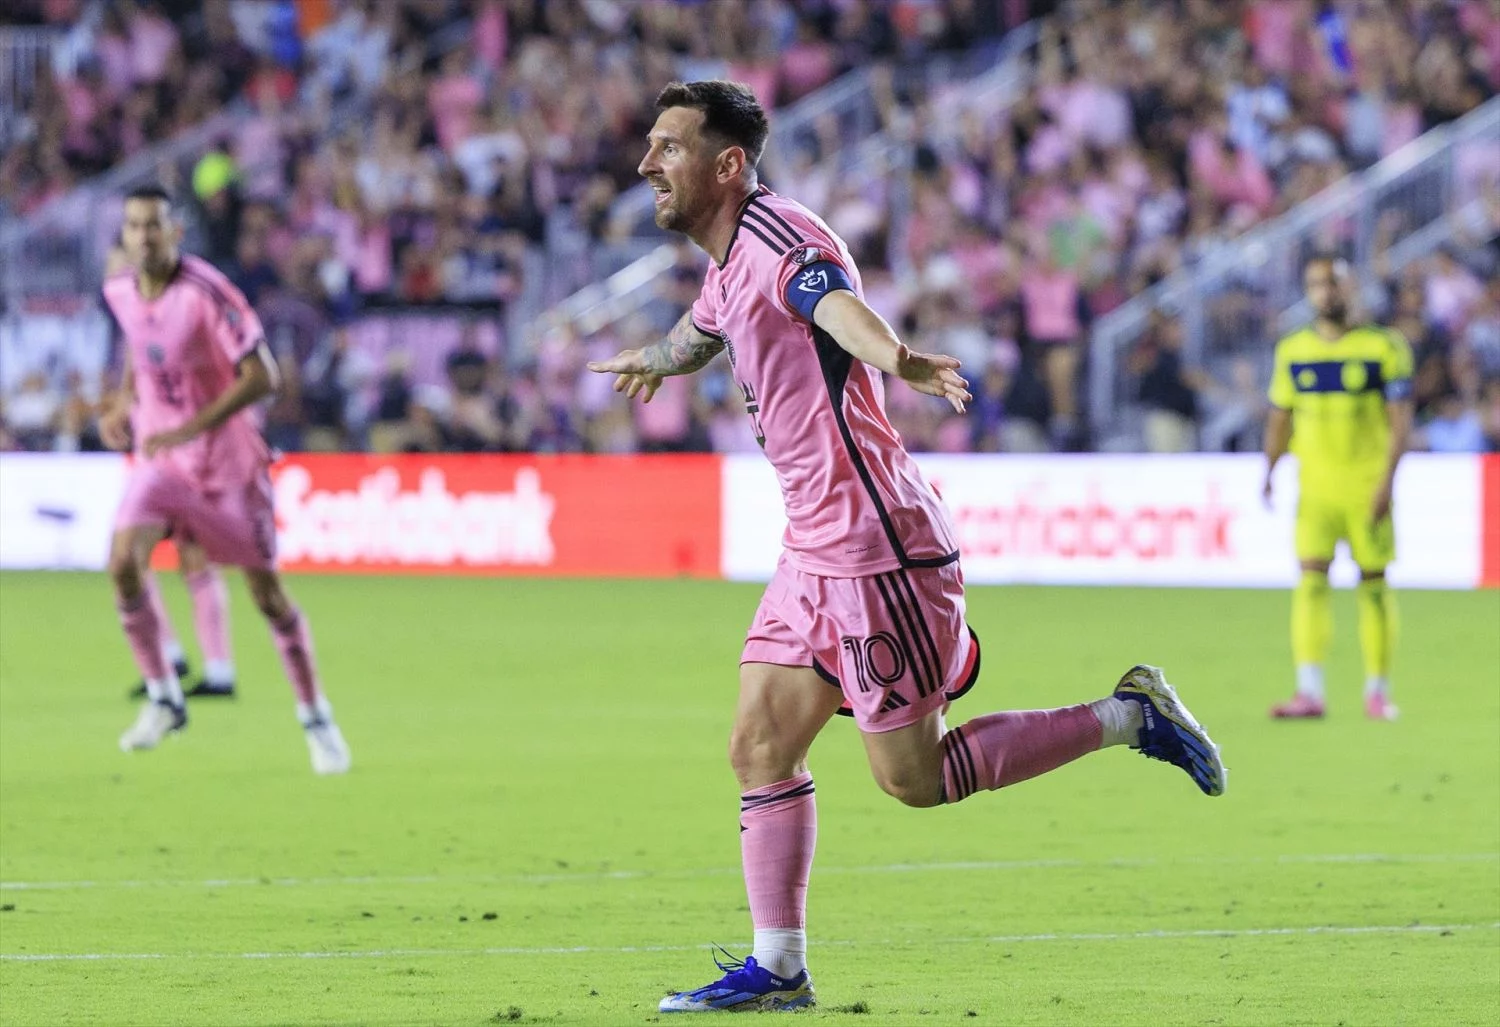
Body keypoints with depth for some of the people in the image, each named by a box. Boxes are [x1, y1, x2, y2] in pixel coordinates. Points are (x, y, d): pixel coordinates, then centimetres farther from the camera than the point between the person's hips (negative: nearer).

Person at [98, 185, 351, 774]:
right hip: (159, 457, 4)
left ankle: (316, 720, 17)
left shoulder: (206, 293, -22)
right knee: (124, 562, -18)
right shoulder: (120, 292, -3)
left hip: (227, 460, -4)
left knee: (266, 592, 1)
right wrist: (123, 403, 7)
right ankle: (162, 698, -1)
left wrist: (190, 428, -28)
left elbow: (261, 376, -23)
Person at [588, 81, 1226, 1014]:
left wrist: (900, 361, -60)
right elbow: (701, 331, 40)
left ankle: (1129, 717, 6)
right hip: (818, 553, 9)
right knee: (761, 747, 5)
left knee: (912, 777, -5)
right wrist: (651, 362, 62)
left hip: (877, 547, -9)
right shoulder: (728, 267, 14)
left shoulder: (773, 234, -16)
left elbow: (841, 305, -39)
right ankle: (778, 969, 9)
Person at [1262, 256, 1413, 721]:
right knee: (1311, 579, -11)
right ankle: (1310, 691, -16)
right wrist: (1270, 470, 1)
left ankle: (1377, 690, 13)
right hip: (1314, 485, 2)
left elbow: (1400, 419, -3)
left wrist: (1387, 480, -13)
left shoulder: (1383, 347, -1)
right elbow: (1280, 417, 15)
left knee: (1373, 583, 2)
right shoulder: (1292, 351, 8)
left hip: (1367, 485, -2)